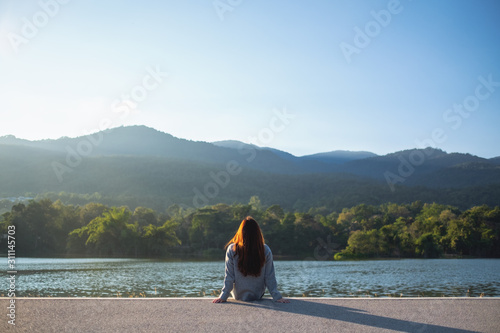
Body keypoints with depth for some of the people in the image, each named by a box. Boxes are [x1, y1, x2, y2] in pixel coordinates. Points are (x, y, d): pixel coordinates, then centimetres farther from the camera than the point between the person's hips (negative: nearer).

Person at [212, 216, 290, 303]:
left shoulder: (232, 250, -21)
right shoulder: (266, 250, -19)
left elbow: (229, 276, -16)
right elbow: (269, 277, -14)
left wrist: (223, 296, -8)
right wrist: (277, 297, -6)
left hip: (238, 296, -1)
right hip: (258, 296, 1)